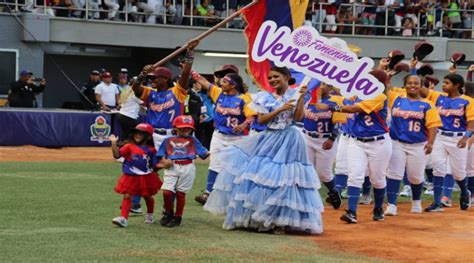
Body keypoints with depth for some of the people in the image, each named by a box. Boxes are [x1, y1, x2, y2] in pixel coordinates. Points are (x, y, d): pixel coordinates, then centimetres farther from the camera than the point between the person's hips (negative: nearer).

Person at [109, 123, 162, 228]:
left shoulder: (151, 150, -2)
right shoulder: (129, 147, -4)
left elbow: (154, 164, 6)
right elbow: (117, 155, -13)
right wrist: (114, 143, -23)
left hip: (146, 178, 1)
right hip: (130, 177, -1)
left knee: (148, 196, 18)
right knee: (127, 196, -9)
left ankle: (150, 215, 42)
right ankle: (123, 218, -14)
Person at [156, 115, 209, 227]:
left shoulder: (193, 140, 11)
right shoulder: (169, 140, 13)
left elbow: (203, 152, 5)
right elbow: (161, 154, 15)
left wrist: (209, 153, -13)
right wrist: (164, 161, -4)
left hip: (187, 167, -1)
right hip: (171, 168, 1)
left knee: (180, 193, 2)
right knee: (166, 191, -10)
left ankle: (177, 217, 16)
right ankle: (168, 213, 14)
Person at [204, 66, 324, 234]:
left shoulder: (295, 94, 0)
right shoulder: (266, 98, 7)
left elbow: (298, 117, -9)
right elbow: (261, 119, -3)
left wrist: (302, 97, -18)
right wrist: (280, 109, -12)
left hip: (288, 141, -3)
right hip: (269, 140, 4)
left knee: (284, 180, -7)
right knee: (260, 176, 1)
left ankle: (280, 222, 1)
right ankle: (253, 218, 11)